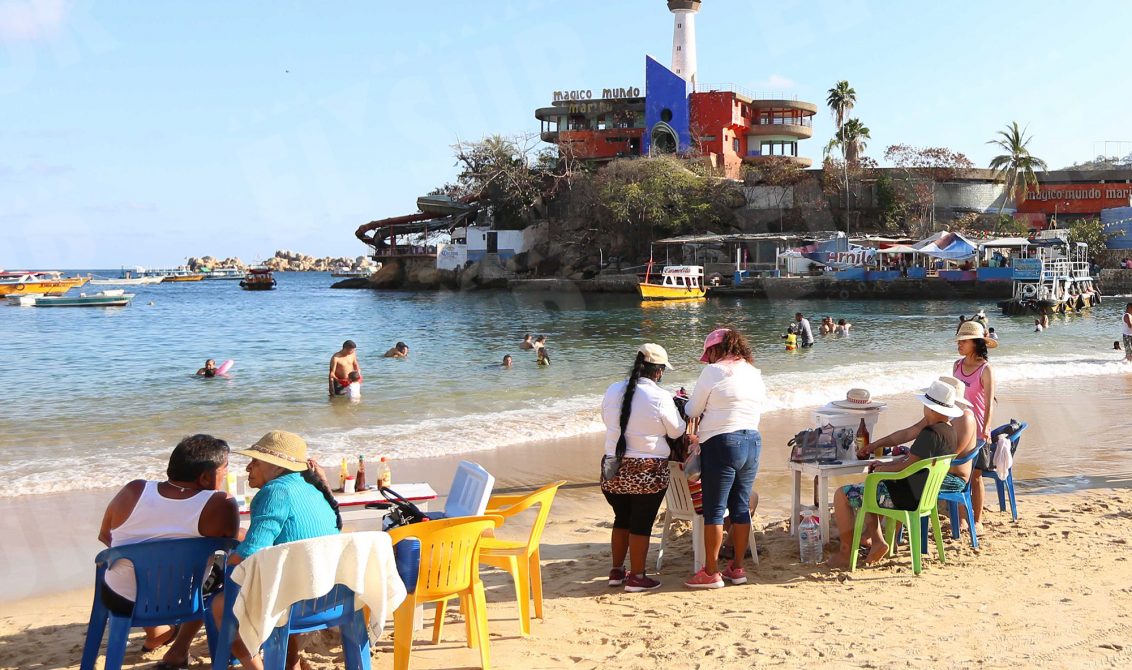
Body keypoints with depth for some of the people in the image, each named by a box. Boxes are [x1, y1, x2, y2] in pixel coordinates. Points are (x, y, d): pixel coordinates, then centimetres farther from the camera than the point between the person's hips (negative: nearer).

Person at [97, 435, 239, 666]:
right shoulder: (221, 505, -21)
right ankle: (178, 650, 25)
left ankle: (155, 634, 52)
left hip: (117, 600, 3)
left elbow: (104, 535, 5)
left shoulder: (134, 491, -12)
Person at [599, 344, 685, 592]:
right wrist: (679, 409, 15)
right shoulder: (660, 397, -14)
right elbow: (677, 431, -3)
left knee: (621, 519, 19)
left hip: (614, 469, 5)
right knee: (641, 523, 5)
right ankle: (636, 577, 10)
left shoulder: (613, 391, 0)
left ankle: (616, 571, 27)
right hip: (648, 471, -5)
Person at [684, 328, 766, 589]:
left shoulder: (714, 372, -9)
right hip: (753, 442, 7)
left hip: (722, 443, -7)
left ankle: (710, 572, 2)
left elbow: (693, 411, -3)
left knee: (714, 510, -1)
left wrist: (683, 404, 21)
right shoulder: (755, 374, 12)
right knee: (741, 507, 13)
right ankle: (737, 568, 18)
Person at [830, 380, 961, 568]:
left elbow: (908, 466, -24)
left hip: (907, 497, -11)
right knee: (865, 490, 31)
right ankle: (876, 540, 19)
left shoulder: (931, 433, -25)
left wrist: (884, 469, -5)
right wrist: (886, 465, 11)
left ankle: (846, 553, 0)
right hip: (922, 494, 11)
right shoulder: (948, 431, 8)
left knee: (842, 495, -5)